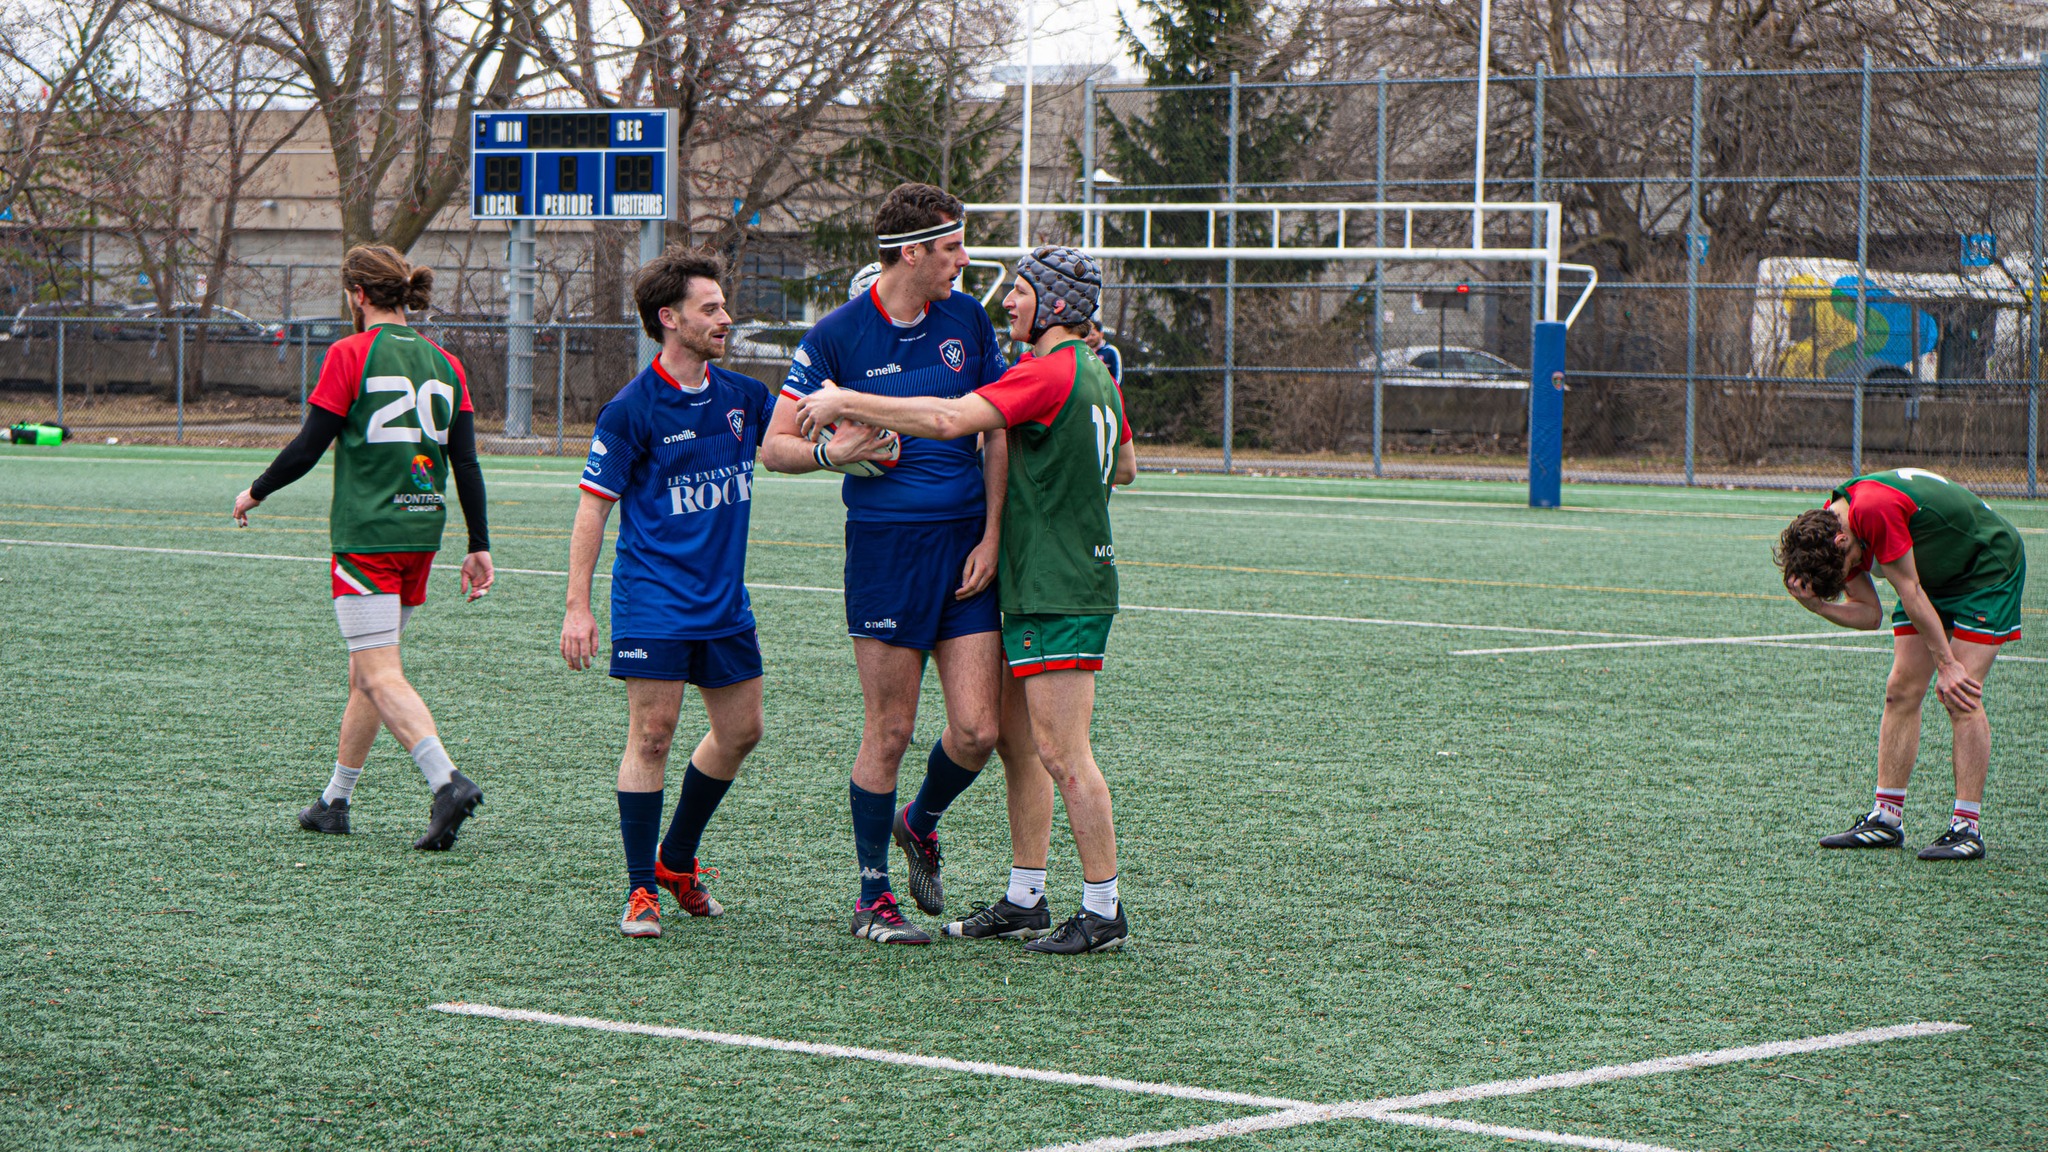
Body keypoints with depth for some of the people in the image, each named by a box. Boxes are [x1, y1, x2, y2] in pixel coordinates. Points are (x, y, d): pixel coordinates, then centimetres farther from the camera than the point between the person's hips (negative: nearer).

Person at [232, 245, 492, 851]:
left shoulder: (350, 354, -8)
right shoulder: (443, 363, 9)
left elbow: (308, 447, -8)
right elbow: (467, 464, 7)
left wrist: (255, 493, 8)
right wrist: (479, 546, 11)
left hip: (365, 537, -6)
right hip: (421, 535, 6)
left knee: (381, 678, -10)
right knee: (366, 669, 18)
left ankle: (448, 782, -28)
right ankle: (335, 801, 27)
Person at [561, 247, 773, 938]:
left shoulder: (741, 396, 7)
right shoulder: (632, 409, -9)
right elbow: (593, 507, -7)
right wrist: (577, 607, -12)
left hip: (725, 600, 6)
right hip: (653, 602, -6)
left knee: (740, 731, 10)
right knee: (652, 736, -8)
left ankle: (677, 862, 28)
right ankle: (641, 891, 0)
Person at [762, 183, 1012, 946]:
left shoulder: (968, 319, 7)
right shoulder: (837, 336, -4)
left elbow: (996, 430, 12)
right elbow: (775, 446, 0)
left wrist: (991, 536, 3)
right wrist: (833, 451, -20)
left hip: (965, 542, 3)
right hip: (884, 543, -3)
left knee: (977, 729, -4)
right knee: (890, 730, -1)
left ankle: (921, 823, 28)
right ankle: (872, 897, 13)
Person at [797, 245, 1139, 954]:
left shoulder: (1048, 374, -16)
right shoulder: (1096, 376, 15)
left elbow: (949, 420, -27)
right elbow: (1125, 468, 29)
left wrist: (847, 402, -21)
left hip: (1058, 595, -10)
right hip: (1041, 593, 10)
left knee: (1062, 753, -8)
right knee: (1017, 737, 13)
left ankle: (1103, 913, -4)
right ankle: (1024, 900, 18)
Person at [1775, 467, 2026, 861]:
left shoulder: (1874, 510, -34)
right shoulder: (1829, 527, -6)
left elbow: (1911, 593, -27)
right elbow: (1869, 613, -1)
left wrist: (1946, 665, -20)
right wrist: (1816, 603, -18)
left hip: (1990, 568, -9)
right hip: (1937, 577, 9)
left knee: (1961, 697, -16)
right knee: (1901, 691, 0)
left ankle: (1967, 827, -14)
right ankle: (1887, 818, 4)